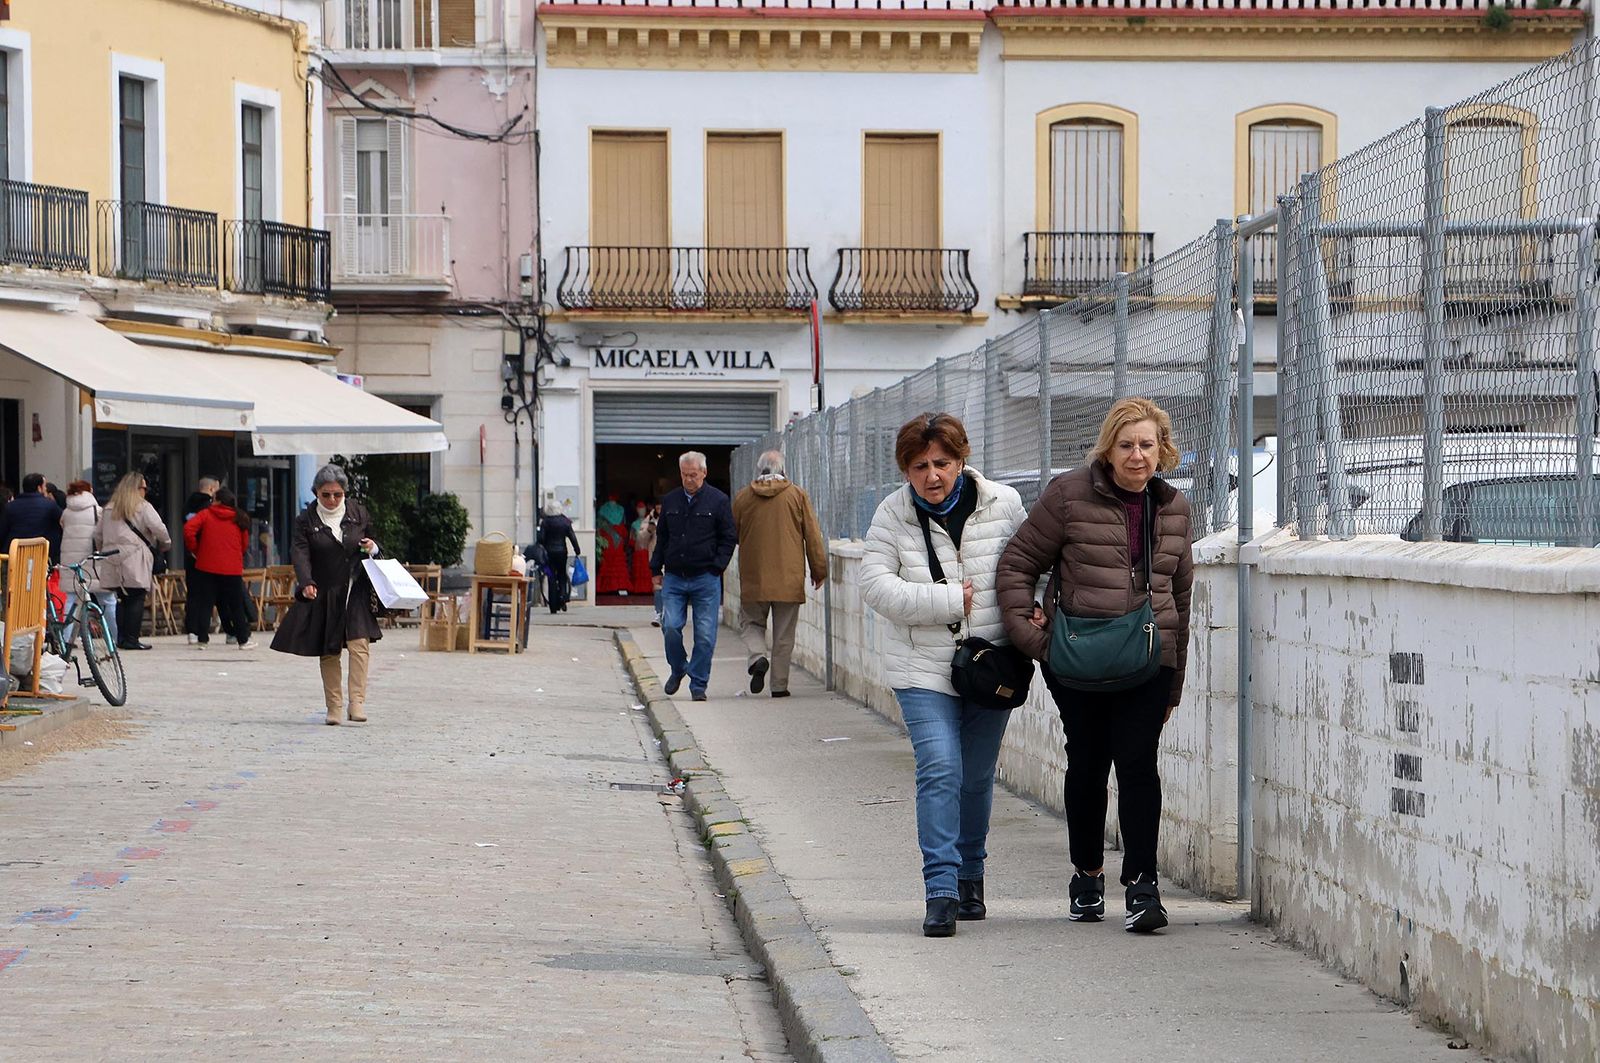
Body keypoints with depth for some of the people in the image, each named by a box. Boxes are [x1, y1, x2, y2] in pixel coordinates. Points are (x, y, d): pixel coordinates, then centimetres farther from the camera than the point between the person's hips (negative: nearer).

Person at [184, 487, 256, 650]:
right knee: (236, 605, 8)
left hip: (207, 566, -1)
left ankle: (202, 638, 0)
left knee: (205, 603, 5)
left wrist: (194, 548, -1)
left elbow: (188, 528, -14)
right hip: (233, 568, 1)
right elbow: (244, 544, 11)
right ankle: (243, 640, 10)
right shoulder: (239, 519, 6)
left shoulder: (206, 514, -1)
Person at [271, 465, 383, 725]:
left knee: (359, 643, -15)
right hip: (323, 594, 0)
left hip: (355, 592, 0)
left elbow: (372, 542, 19)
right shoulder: (306, 520, -2)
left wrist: (372, 549, -7)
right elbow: (299, 552, -14)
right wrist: (306, 583, -31)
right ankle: (334, 707, 11)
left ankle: (357, 702, -15)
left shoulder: (358, 513, 5)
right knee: (328, 652, 4)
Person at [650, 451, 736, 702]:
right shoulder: (670, 501, 11)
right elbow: (661, 537, 18)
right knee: (670, 627, -7)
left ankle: (698, 684, 7)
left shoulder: (718, 501, 1)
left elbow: (728, 538, 3)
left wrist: (716, 567, -6)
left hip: (706, 579, -2)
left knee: (705, 634, -2)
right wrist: (656, 570, 12)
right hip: (674, 578, 2)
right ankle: (678, 669, 18)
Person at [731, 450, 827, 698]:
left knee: (751, 623, 15)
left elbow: (731, 536, 13)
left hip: (753, 578, 0)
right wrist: (819, 570, 9)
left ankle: (757, 658, -12)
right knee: (784, 635, 7)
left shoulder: (743, 498, 1)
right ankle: (779, 685, 7)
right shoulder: (798, 496, -2)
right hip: (789, 579, 0)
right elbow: (813, 536, 0)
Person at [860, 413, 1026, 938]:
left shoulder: (1003, 504, -2)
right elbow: (877, 586, -11)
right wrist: (951, 601, -16)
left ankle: (970, 876, 31)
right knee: (939, 770, -15)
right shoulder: (893, 515, -4)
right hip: (924, 667, -2)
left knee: (977, 777, 12)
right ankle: (941, 890, -16)